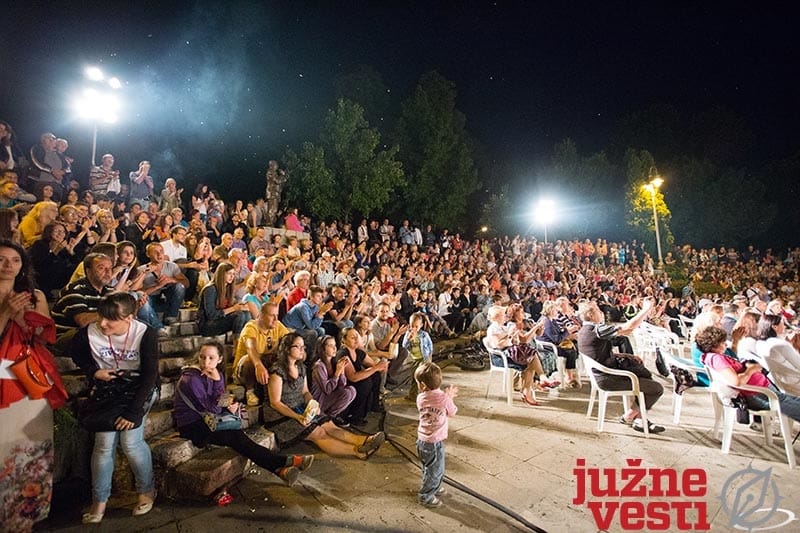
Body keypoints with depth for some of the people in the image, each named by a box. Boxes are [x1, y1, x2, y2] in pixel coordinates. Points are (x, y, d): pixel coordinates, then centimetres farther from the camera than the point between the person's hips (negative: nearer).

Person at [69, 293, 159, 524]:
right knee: (104, 442, -8)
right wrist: (93, 371, -11)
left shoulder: (145, 334, -26)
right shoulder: (88, 333, -19)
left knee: (131, 442, -12)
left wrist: (133, 411, -24)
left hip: (138, 389, -2)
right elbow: (76, 352, 6)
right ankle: (99, 500, 16)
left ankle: (146, 490, 13)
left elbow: (150, 374, -22)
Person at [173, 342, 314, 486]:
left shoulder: (216, 374, 3)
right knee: (235, 437, -25)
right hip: (191, 426, -7)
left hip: (208, 421, 7)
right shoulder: (190, 379, -20)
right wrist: (217, 382, -27)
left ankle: (279, 468, -30)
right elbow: (212, 409, -21)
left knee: (237, 435, -22)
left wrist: (228, 406, -10)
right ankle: (284, 462, -29)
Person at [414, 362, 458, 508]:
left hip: (422, 440, 6)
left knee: (429, 468, 26)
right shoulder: (444, 399, -21)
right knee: (434, 470, 13)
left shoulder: (420, 398, -7)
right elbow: (452, 413, -2)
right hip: (434, 442, -6)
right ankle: (425, 496, 25)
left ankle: (434, 488, 45)